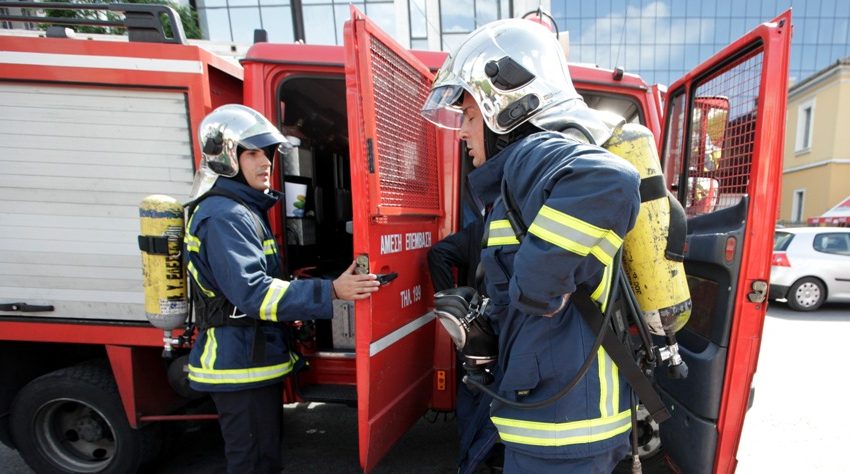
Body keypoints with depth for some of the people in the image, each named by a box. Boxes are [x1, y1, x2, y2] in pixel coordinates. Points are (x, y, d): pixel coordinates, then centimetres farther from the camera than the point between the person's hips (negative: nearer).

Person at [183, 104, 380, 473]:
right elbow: (251, 291, -30)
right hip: (240, 365, -10)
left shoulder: (242, 209, 13)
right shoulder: (223, 216, -20)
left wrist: (291, 314, 19)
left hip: (255, 359, 10)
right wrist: (329, 292, -34)